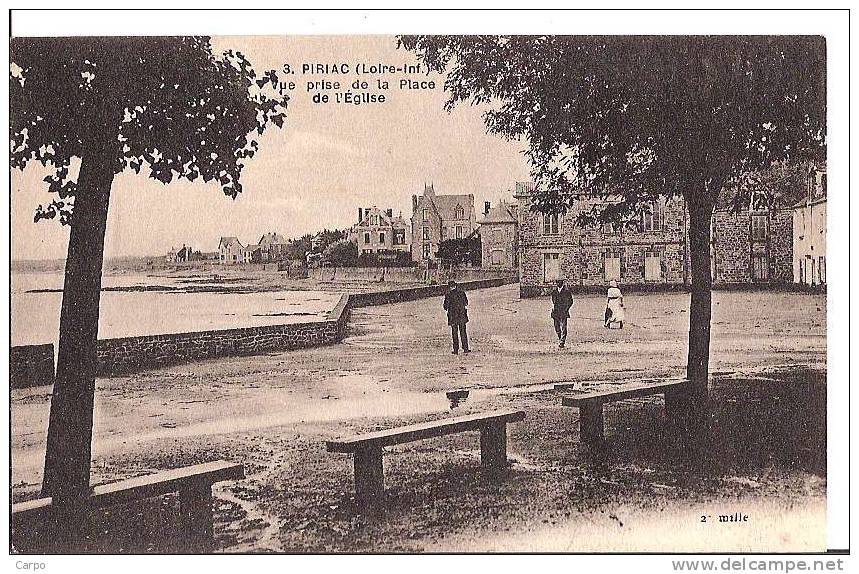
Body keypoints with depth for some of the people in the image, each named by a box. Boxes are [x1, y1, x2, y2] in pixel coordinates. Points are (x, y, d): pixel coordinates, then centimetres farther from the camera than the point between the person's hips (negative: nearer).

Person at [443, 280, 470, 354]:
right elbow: (466, 303, 5)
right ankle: (465, 348, 7)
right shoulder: (461, 292, 0)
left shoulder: (448, 295, -7)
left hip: (452, 316, -2)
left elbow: (446, 306, -5)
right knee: (463, 332, 9)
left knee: (454, 333, 5)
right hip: (462, 315, 2)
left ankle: (456, 350, 3)